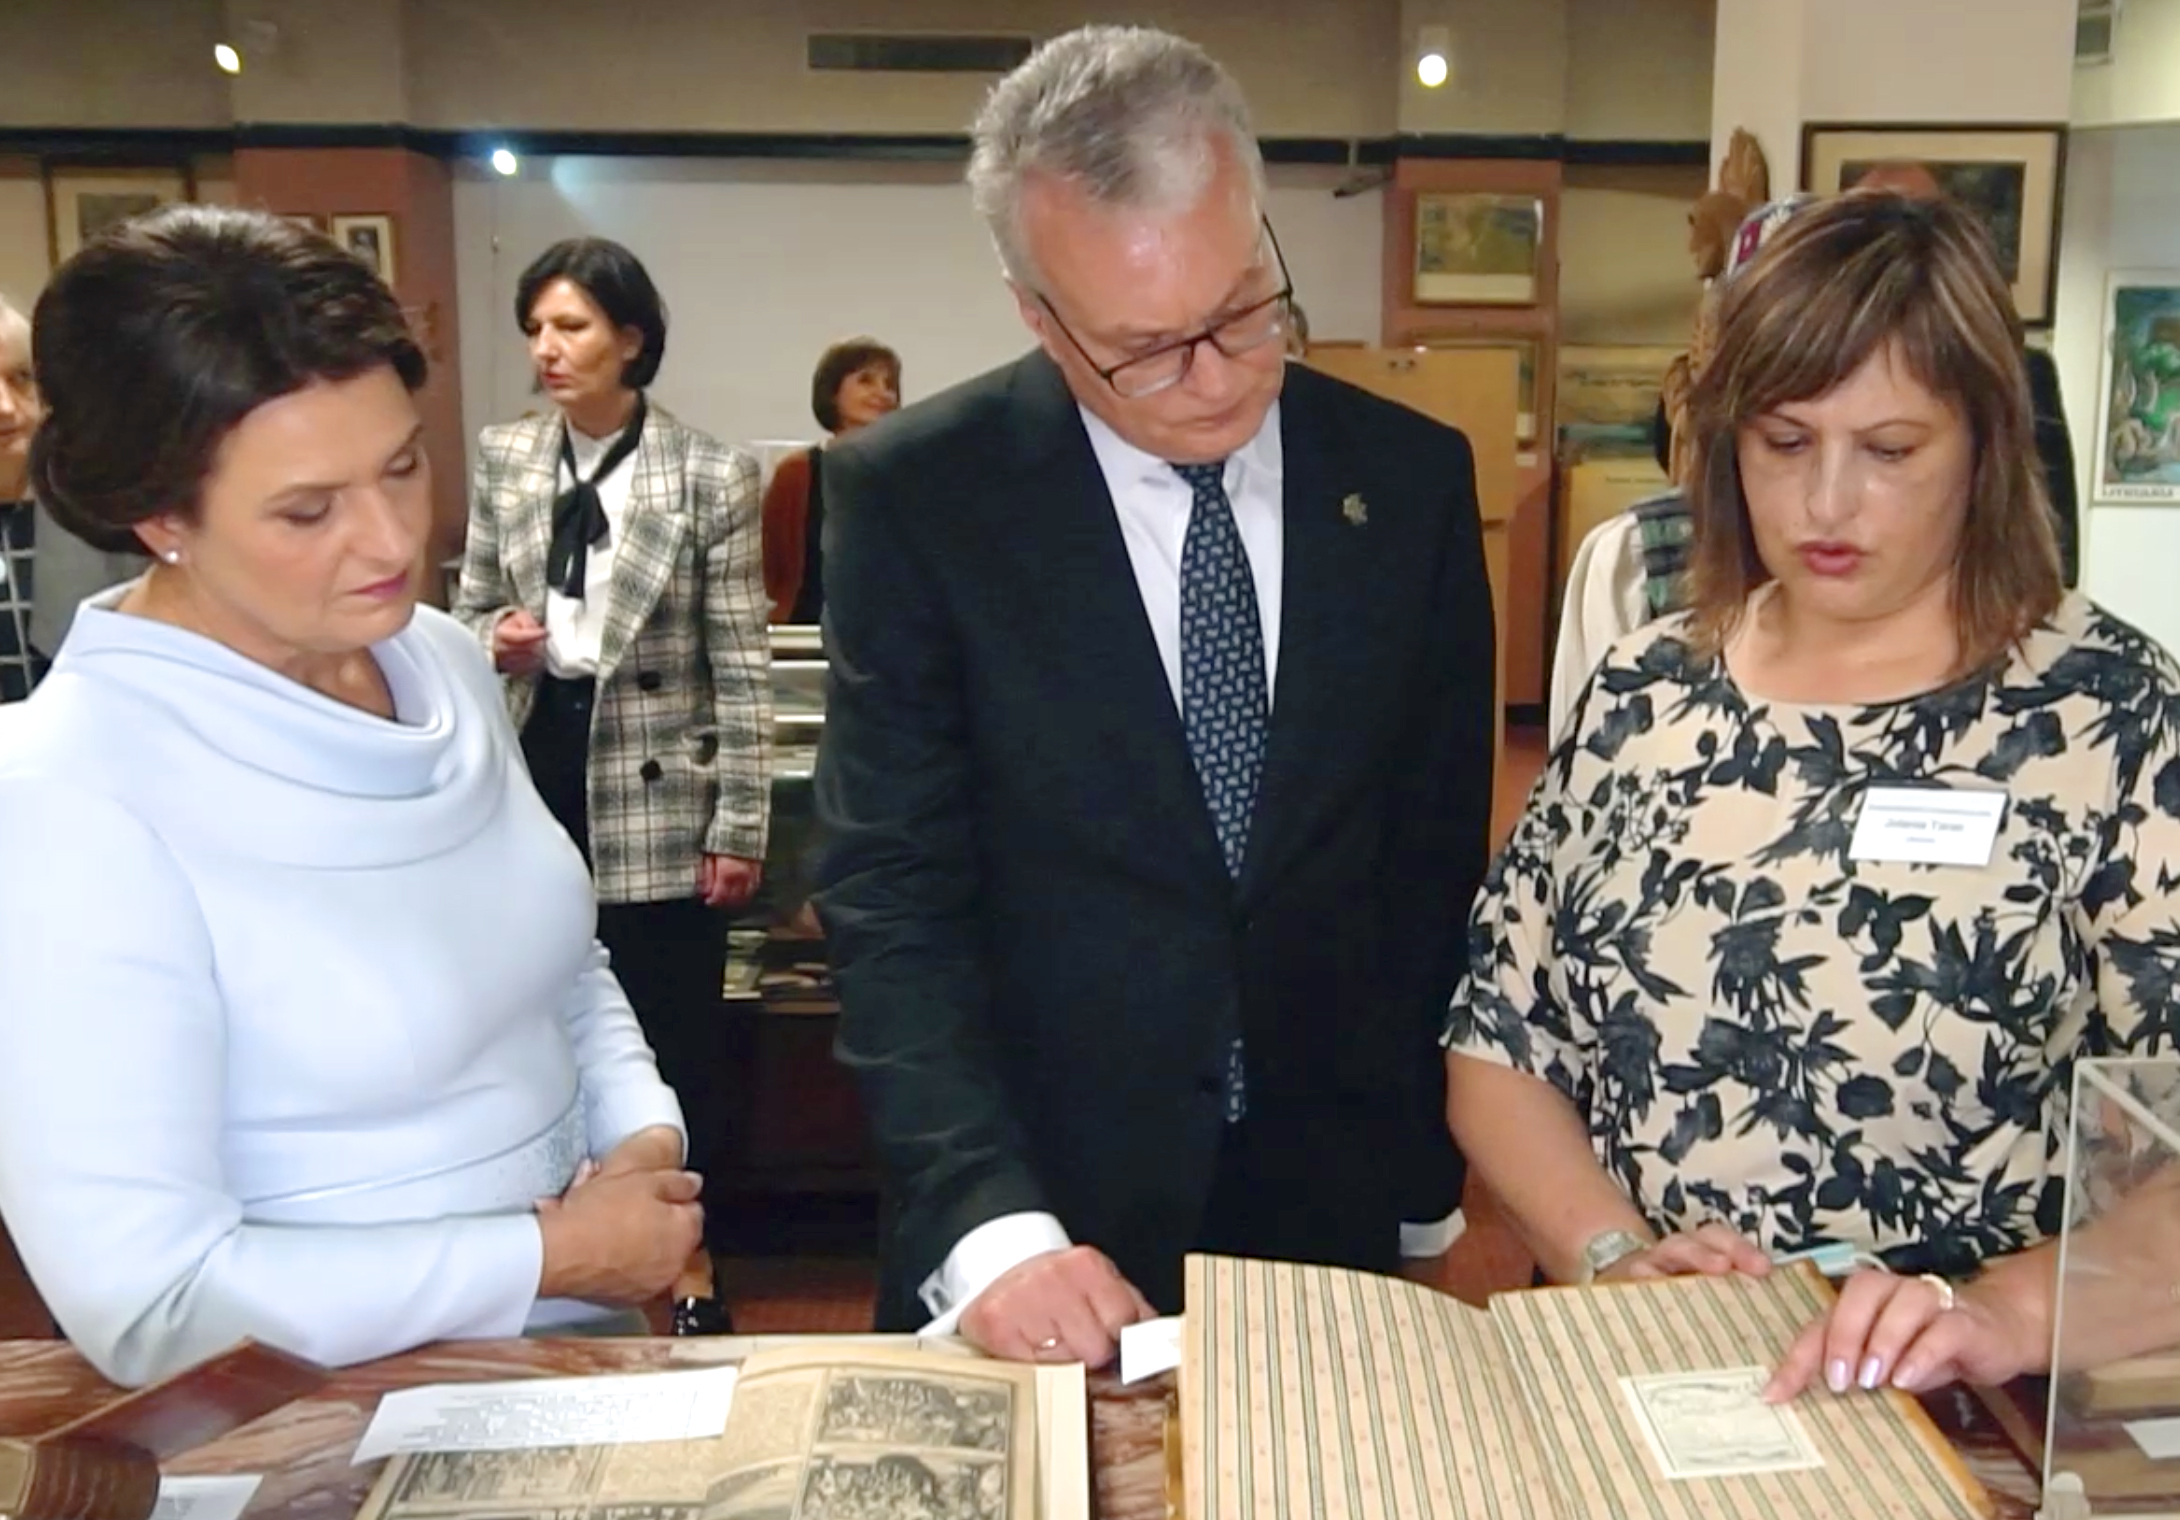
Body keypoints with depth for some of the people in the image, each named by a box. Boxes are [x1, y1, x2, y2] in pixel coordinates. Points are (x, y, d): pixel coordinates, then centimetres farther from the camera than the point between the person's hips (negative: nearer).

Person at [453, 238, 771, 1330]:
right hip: (535, 773, 4)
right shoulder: (502, 459, 5)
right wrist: (495, 642, -10)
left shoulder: (709, 477, -7)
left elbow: (741, 668, -7)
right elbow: (471, 611, 15)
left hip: (655, 795, -3)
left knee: (676, 1030, 7)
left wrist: (740, 826, -9)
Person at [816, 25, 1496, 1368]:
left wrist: (1422, 1157, 2)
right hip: (1045, 1211, -2)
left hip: (1335, 1203, 3)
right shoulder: (917, 496, -12)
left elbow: (1440, 849, 3)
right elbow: (895, 897, -13)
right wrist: (986, 1224, -24)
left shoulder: (1413, 477, -3)